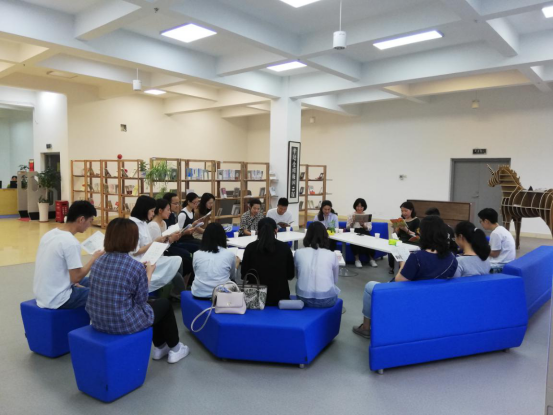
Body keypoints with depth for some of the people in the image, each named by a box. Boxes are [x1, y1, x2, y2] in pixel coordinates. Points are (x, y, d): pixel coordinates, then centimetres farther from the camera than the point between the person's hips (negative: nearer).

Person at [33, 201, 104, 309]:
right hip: (57, 300, -9)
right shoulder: (71, 242, -23)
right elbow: (76, 277, -19)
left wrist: (72, 283, 11)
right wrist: (94, 258, -6)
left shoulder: (49, 234, 4)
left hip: (42, 295, 9)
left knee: (89, 281, 24)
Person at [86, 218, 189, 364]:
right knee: (165, 304, 20)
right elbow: (141, 300, -8)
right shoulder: (136, 266, -21)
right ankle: (175, 349, 36)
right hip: (123, 324, -7)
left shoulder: (98, 261, -2)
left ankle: (160, 347, 44)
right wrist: (149, 273, 3)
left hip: (98, 321, 7)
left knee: (152, 304, 29)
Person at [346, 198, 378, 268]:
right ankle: (357, 259, -25)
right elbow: (348, 228, 5)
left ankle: (371, 258, -15)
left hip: (364, 233, 1)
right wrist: (352, 221, -11)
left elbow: (369, 228, 5)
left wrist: (363, 225, -14)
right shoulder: (351, 215, 13)